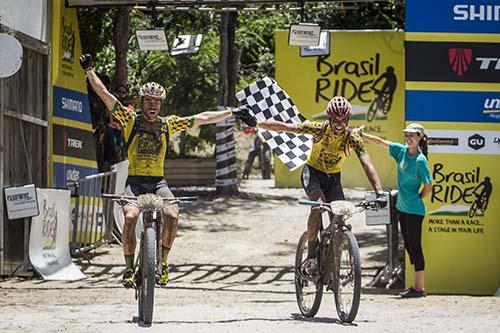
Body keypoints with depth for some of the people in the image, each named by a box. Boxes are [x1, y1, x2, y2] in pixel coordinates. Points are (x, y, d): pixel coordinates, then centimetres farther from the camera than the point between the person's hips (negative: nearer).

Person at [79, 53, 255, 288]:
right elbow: (104, 95, -3)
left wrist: (233, 113, 13)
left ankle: (163, 262, -5)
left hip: (158, 182, 2)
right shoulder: (131, 120, 1)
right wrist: (89, 70, -10)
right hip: (135, 181, -2)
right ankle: (129, 268, -14)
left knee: (172, 215, -26)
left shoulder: (168, 124, 8)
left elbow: (202, 118, 12)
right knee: (130, 216, -28)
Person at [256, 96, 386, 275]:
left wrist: (379, 193, -39)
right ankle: (311, 256, -24)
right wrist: (255, 124, -23)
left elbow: (367, 165, -27)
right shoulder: (320, 129, -23)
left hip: (333, 178, 3)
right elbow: (283, 127, -20)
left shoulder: (353, 138, -20)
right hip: (313, 171, -3)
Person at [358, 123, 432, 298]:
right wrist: (361, 135, 7)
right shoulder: (402, 151, 5)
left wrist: (416, 199, -1)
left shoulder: (420, 160, -15)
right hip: (403, 207, 8)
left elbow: (428, 186, -13)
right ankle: (417, 286, 17)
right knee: (409, 246, 11)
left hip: (414, 210, -8)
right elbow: (380, 142, 11)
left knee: (415, 247, -5)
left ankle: (420, 288, -1)